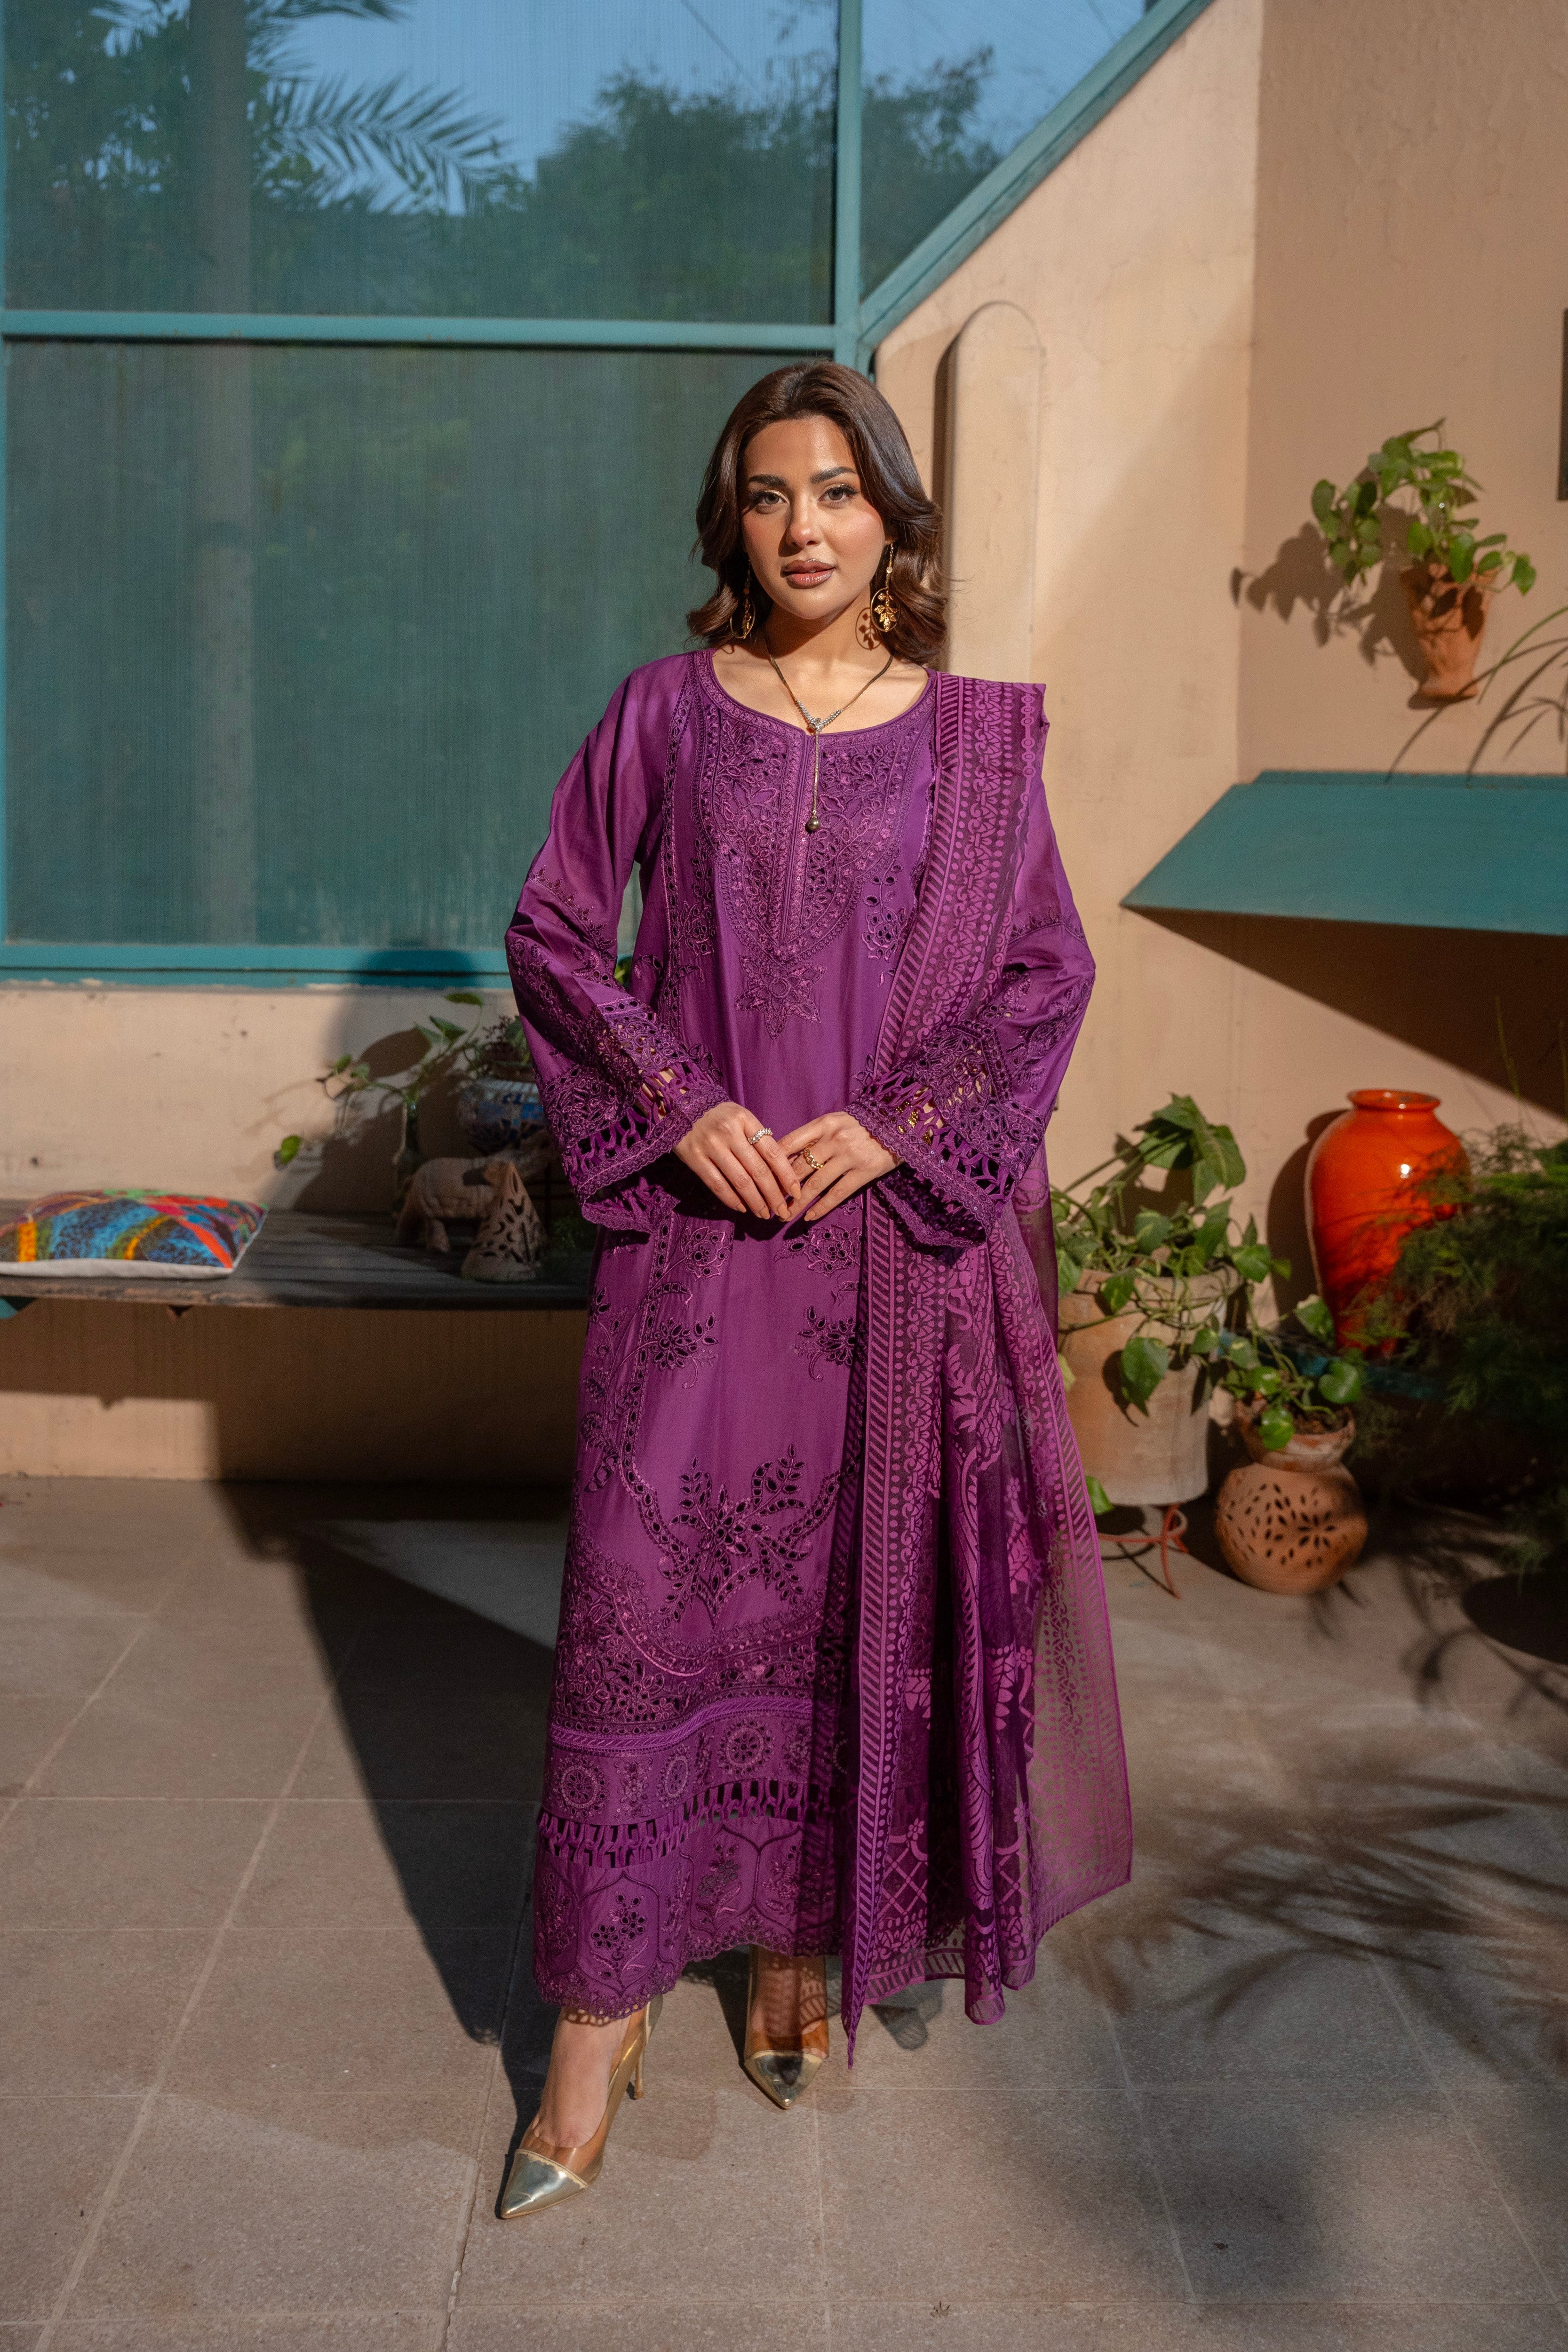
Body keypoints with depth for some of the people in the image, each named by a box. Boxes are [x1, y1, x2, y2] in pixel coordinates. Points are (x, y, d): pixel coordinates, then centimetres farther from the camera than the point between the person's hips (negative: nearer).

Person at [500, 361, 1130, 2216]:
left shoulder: (975, 736, 4)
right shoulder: (666, 712, 3)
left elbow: (1048, 972, 4)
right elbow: (553, 930, 5)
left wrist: (892, 1125, -9)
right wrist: (678, 1105, -9)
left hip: (901, 1222, 1)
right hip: (697, 1220, 0)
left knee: (853, 1591, 8)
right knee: (645, 1590, -2)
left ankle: (799, 1944, 27)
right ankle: (603, 2010, 9)